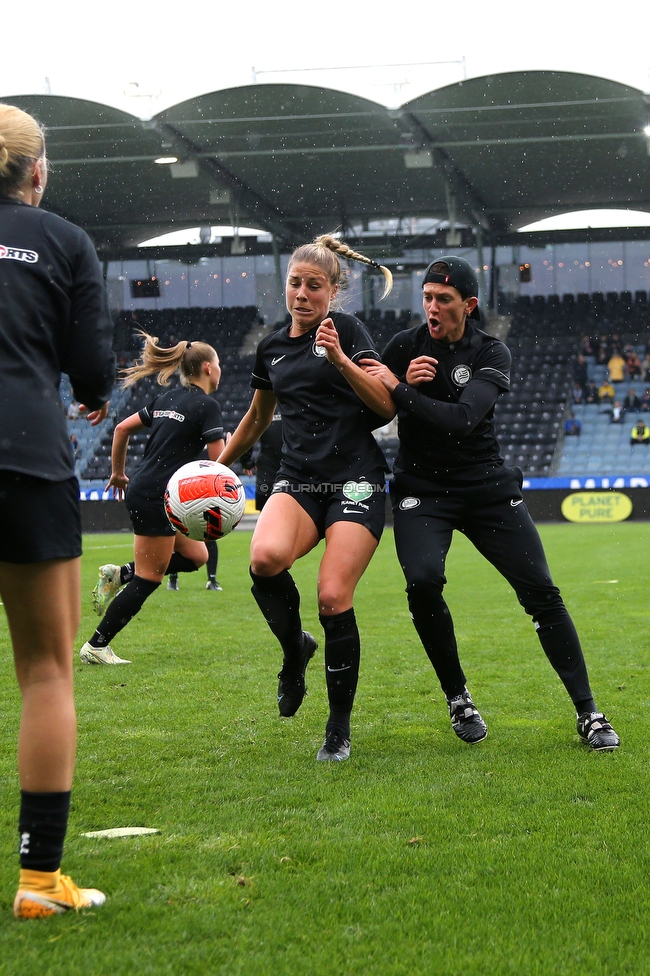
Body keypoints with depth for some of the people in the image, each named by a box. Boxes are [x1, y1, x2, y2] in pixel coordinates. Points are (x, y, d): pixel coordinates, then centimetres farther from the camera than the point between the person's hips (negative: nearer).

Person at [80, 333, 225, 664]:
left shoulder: (168, 398, 15)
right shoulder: (207, 406, -9)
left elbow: (122, 428, 17)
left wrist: (118, 472, 25)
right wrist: (227, 441, 6)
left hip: (141, 491, 9)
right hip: (156, 497, -9)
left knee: (196, 556, 16)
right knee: (149, 578, -3)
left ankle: (119, 574, 12)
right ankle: (96, 647, 1)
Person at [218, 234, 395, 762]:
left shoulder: (346, 329, 0)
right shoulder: (271, 348, 15)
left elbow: (387, 406, -10)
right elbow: (258, 417, 30)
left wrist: (340, 359, -20)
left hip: (355, 481, -4)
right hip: (298, 481, 4)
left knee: (333, 599, -15)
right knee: (265, 559, -29)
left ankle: (340, 727, 3)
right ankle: (295, 648, 2)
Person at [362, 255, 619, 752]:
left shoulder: (491, 353, -6)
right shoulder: (404, 346, -1)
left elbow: (461, 420, -23)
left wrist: (399, 390, -26)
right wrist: (407, 383, -15)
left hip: (488, 487, 0)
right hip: (422, 488, 0)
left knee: (540, 590, -7)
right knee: (423, 581, -25)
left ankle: (588, 711, 3)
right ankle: (458, 698, -5)